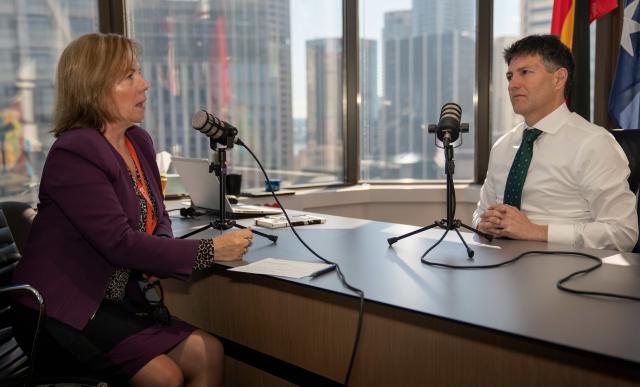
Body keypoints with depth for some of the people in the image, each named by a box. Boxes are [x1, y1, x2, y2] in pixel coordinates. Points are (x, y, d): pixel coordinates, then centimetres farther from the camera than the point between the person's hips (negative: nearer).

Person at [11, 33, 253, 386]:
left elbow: (159, 219, 15)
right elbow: (120, 243, -25)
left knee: (207, 353, -9)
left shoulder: (139, 141, 7)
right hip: (64, 308, -7)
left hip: (119, 300, 7)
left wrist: (157, 255, -9)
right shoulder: (73, 153, -18)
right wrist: (211, 251, -23)